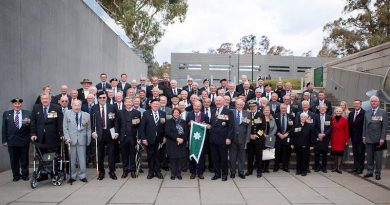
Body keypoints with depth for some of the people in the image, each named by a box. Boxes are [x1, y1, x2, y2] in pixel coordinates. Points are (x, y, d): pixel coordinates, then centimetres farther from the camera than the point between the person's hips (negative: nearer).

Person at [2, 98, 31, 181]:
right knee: (14, 160, 11)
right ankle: (16, 175, 24)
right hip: (12, 141, 1)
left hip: (24, 141, -1)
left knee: (24, 160, 10)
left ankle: (25, 175, 23)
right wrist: (4, 140, -1)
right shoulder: (6, 114, 5)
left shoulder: (28, 113, 1)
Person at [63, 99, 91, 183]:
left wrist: (88, 140, 2)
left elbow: (88, 129, 8)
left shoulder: (86, 115, 7)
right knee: (72, 159, 6)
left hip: (82, 140, 0)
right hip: (71, 139, 0)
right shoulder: (67, 113, 6)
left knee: (82, 159, 2)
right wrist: (67, 138, -6)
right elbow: (65, 127, 4)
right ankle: (72, 176, 18)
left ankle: (82, 176, 13)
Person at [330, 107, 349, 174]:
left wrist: (346, 140, -3)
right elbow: (331, 129, 4)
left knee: (340, 153, -2)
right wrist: (330, 139, 1)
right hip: (334, 138, 1)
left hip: (341, 139, -1)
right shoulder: (332, 119, 3)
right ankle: (335, 167, 14)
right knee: (335, 153, 5)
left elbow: (346, 131, 0)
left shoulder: (344, 120, -1)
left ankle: (338, 167, 3)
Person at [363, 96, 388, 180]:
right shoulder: (367, 113, 10)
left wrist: (382, 138, -12)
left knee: (378, 157, 3)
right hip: (369, 139, 4)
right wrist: (364, 137, 6)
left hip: (378, 139, -3)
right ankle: (370, 172, 18)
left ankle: (377, 173, 13)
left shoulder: (383, 112, -2)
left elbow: (385, 126, -7)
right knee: (369, 157, 9)